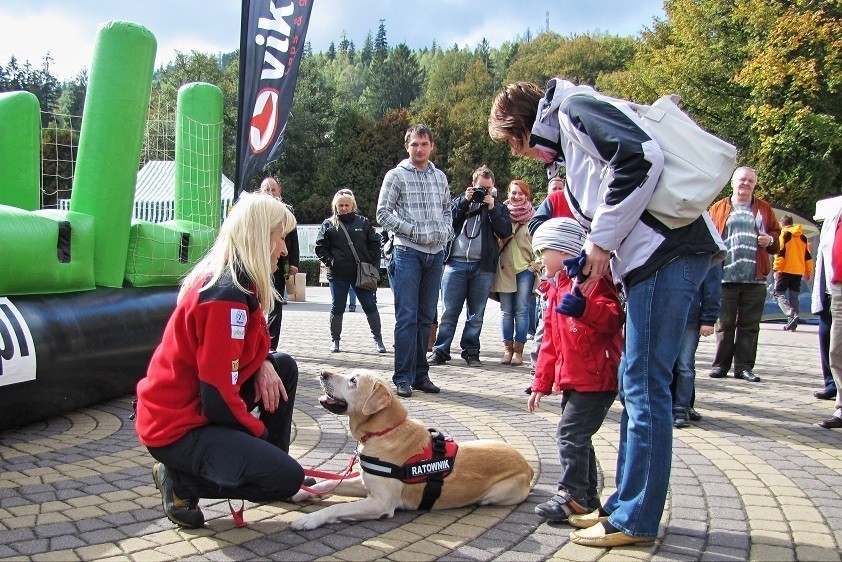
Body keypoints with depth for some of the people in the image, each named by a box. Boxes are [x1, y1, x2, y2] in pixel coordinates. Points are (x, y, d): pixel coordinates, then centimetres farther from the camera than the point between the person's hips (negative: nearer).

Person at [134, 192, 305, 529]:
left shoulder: (229, 280, 5)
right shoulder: (227, 295, -25)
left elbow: (250, 345, 20)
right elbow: (218, 398, -25)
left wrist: (264, 366, -3)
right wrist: (261, 433, -8)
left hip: (191, 404, 10)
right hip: (178, 427, -10)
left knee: (283, 368, 14)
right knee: (287, 478, -17)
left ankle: (271, 464, 19)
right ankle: (181, 481, -3)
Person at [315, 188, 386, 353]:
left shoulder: (363, 222, 7)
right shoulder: (329, 224, 5)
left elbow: (374, 243, 8)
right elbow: (320, 247, 6)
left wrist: (371, 262, -2)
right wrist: (330, 261, -7)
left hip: (362, 273, 1)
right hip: (338, 275, 0)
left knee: (370, 306, 3)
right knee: (337, 308, 5)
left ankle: (378, 338, 14)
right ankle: (335, 340, 18)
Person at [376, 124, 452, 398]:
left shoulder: (440, 177, 14)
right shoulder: (396, 176, 0)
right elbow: (383, 213, -5)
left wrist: (445, 232, 1)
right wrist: (416, 231, -12)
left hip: (436, 253, 5)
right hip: (407, 252, -5)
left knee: (426, 317, 9)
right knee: (407, 317, -7)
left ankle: (420, 374, 17)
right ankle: (402, 378, -2)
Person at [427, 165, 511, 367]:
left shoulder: (498, 207, 15)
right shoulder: (459, 201, 16)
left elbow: (505, 232, 0)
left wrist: (492, 208, -5)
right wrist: (465, 201, -5)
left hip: (483, 267, 0)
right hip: (456, 263, 0)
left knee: (476, 313, 6)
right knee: (449, 311, 0)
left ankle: (471, 351, 13)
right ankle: (440, 350, 3)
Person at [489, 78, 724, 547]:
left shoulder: (573, 109, -4)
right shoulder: (567, 140, 25)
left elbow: (642, 158, -20)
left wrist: (602, 241, -14)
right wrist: (594, 259, 12)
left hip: (668, 249, -10)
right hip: (651, 258, 10)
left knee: (645, 387, -5)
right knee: (637, 386, 14)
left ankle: (636, 520, 4)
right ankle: (626, 504, 23)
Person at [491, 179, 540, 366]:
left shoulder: (533, 216, 3)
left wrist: (535, 264, -3)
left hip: (525, 269, -1)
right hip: (504, 269, 2)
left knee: (521, 311, 1)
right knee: (506, 311, 4)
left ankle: (518, 350, 6)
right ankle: (507, 348, 9)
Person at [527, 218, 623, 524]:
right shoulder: (555, 289, 19)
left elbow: (613, 316, -26)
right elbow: (550, 343, 21)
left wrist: (584, 309, -42)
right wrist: (541, 383, 19)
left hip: (597, 378, -10)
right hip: (572, 380, 10)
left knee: (571, 433, -11)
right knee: (576, 436, 13)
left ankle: (571, 495, -2)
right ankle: (587, 497, 22)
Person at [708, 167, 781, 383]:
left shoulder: (764, 209, 15)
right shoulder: (719, 208, 9)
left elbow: (777, 234, 20)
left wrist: (770, 240, -3)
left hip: (755, 278, 2)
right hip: (726, 277, -2)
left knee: (750, 325, 3)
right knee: (724, 324, 3)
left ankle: (744, 367, 9)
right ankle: (721, 364, 11)